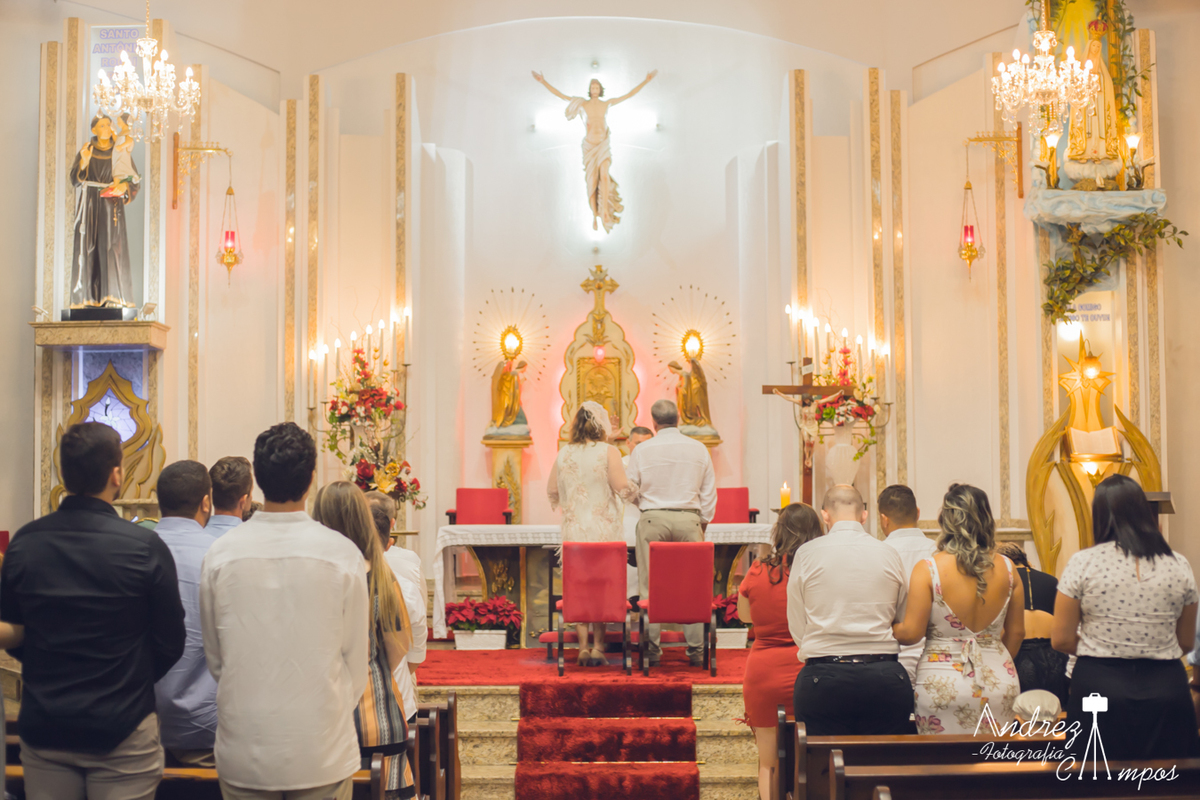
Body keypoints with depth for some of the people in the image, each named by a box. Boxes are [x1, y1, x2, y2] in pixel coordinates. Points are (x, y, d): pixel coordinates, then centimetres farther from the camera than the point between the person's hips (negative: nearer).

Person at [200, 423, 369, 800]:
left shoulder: (221, 553, -6)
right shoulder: (342, 553, -10)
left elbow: (215, 658, 5)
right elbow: (356, 659, -2)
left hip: (242, 755, 2)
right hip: (322, 754, -1)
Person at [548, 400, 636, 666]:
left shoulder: (564, 454, 4)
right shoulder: (609, 452, -7)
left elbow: (551, 491, 10)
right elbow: (623, 488, -11)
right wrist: (636, 488, 11)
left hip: (574, 529, 3)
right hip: (604, 530, -3)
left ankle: (583, 648, 7)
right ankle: (598, 646, 5)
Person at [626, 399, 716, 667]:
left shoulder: (642, 450, -1)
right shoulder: (698, 449, 5)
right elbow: (709, 493, 9)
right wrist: (702, 523, 19)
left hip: (653, 519, -1)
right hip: (689, 519, 2)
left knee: (650, 587, 3)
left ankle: (652, 648, 5)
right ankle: (695, 649, 6)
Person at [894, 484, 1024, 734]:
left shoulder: (927, 570, -11)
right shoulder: (1006, 569, 1)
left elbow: (911, 634, -10)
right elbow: (1016, 633, 11)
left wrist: (890, 627, 11)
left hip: (943, 683, -4)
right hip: (999, 683, 4)